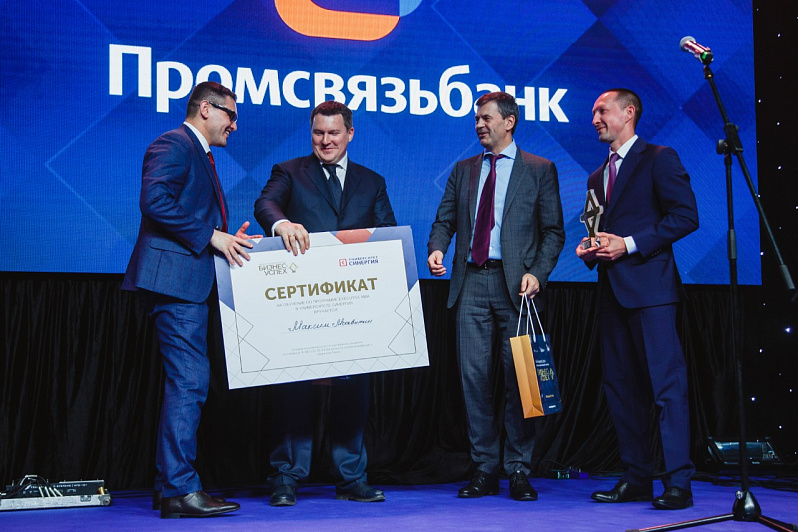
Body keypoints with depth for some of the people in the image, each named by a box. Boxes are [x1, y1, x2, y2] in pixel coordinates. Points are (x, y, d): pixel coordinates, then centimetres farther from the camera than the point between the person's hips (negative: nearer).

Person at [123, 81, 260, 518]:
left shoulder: (200, 155, 25)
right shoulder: (173, 145, -6)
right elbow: (155, 201, -20)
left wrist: (229, 241, 10)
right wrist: (211, 236, -18)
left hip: (189, 282, 11)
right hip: (174, 279, -11)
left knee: (185, 383, 12)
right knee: (189, 381, -13)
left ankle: (169, 485, 19)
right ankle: (180, 490, -11)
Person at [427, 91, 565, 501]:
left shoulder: (539, 170, 6)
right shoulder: (463, 170, 18)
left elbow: (553, 230, 3)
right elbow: (445, 219, 15)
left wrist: (537, 273, -10)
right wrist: (437, 249, -6)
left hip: (514, 283, -3)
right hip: (471, 283, 3)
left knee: (517, 376, -1)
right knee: (473, 375, 1)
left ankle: (518, 470, 7)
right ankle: (485, 470, 9)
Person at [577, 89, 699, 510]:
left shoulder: (659, 159, -1)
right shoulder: (597, 177, 22)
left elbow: (685, 216, -10)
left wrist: (629, 244, -14)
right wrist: (589, 250, 6)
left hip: (650, 287, -8)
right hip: (613, 290, 8)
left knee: (667, 384, -10)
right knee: (619, 386, 7)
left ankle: (678, 483, -9)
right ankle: (636, 479, 14)